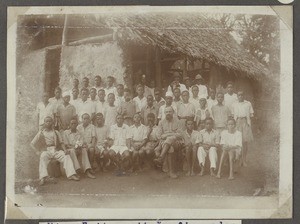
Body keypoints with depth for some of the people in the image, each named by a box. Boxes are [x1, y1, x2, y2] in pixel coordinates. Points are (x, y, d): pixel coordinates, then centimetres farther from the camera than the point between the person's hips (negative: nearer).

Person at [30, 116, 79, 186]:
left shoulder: (56, 132, 24)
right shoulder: (41, 133, 18)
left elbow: (61, 142, 16)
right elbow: (32, 144, 14)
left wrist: (64, 150, -5)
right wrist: (37, 151, -3)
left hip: (56, 150, 2)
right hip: (46, 151, -2)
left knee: (66, 156, -24)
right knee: (43, 157, -36)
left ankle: (71, 174, -34)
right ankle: (43, 177, -52)